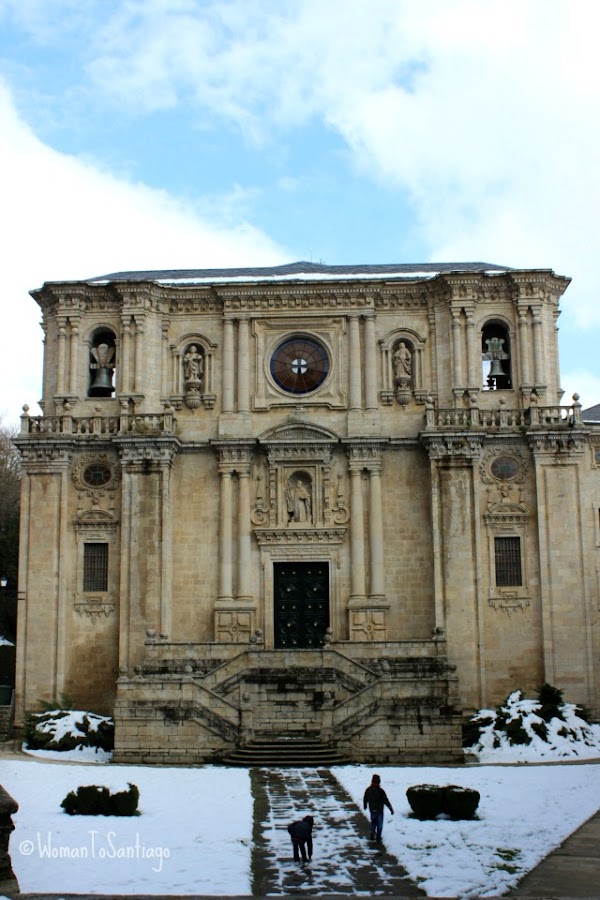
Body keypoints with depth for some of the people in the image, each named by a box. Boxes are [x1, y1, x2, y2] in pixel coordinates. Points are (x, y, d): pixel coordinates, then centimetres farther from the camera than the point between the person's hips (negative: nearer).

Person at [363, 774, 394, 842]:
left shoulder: (368, 790, -6)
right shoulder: (380, 790, -22)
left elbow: (365, 799, 9)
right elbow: (385, 800, -20)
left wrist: (365, 806, 29)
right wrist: (391, 808, -13)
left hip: (372, 810, 4)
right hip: (379, 810, -4)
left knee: (373, 822, 22)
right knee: (379, 823, 10)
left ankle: (372, 833, 8)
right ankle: (378, 837, 13)